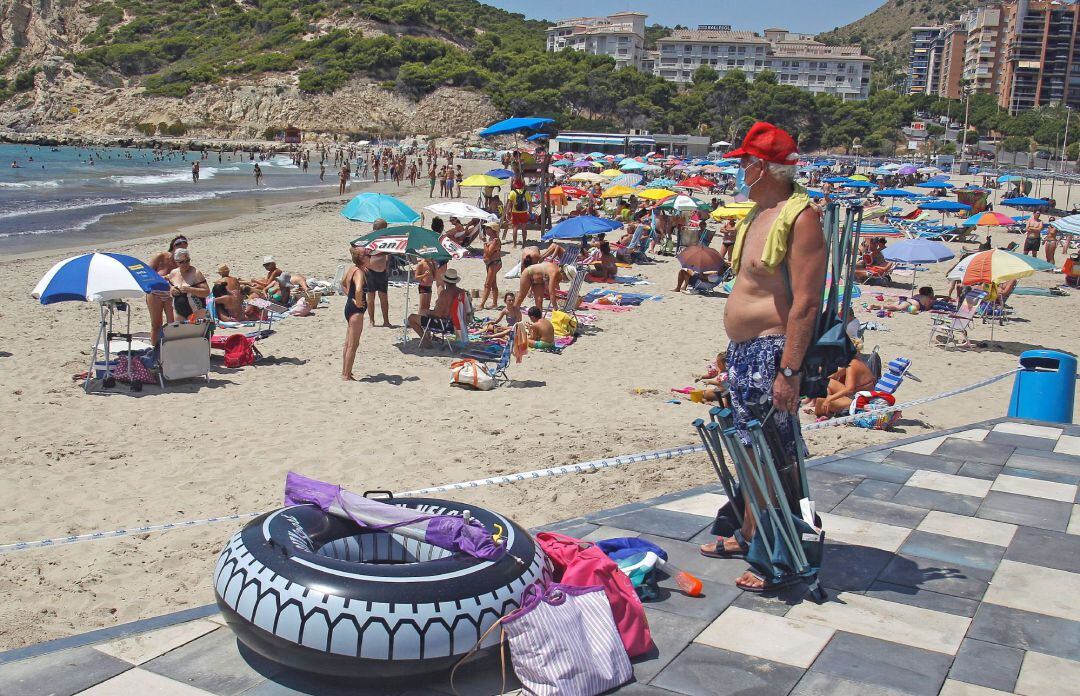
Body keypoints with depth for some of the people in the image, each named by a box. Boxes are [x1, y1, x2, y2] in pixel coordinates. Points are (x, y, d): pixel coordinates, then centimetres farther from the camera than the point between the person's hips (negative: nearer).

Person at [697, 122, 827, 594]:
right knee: (750, 448, 19)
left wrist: (789, 371, -25)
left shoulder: (800, 216, -15)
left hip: (773, 351, -9)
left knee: (776, 456, -2)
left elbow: (806, 303, -21)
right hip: (742, 349, 10)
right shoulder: (757, 214, 15)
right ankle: (749, 534, 34)